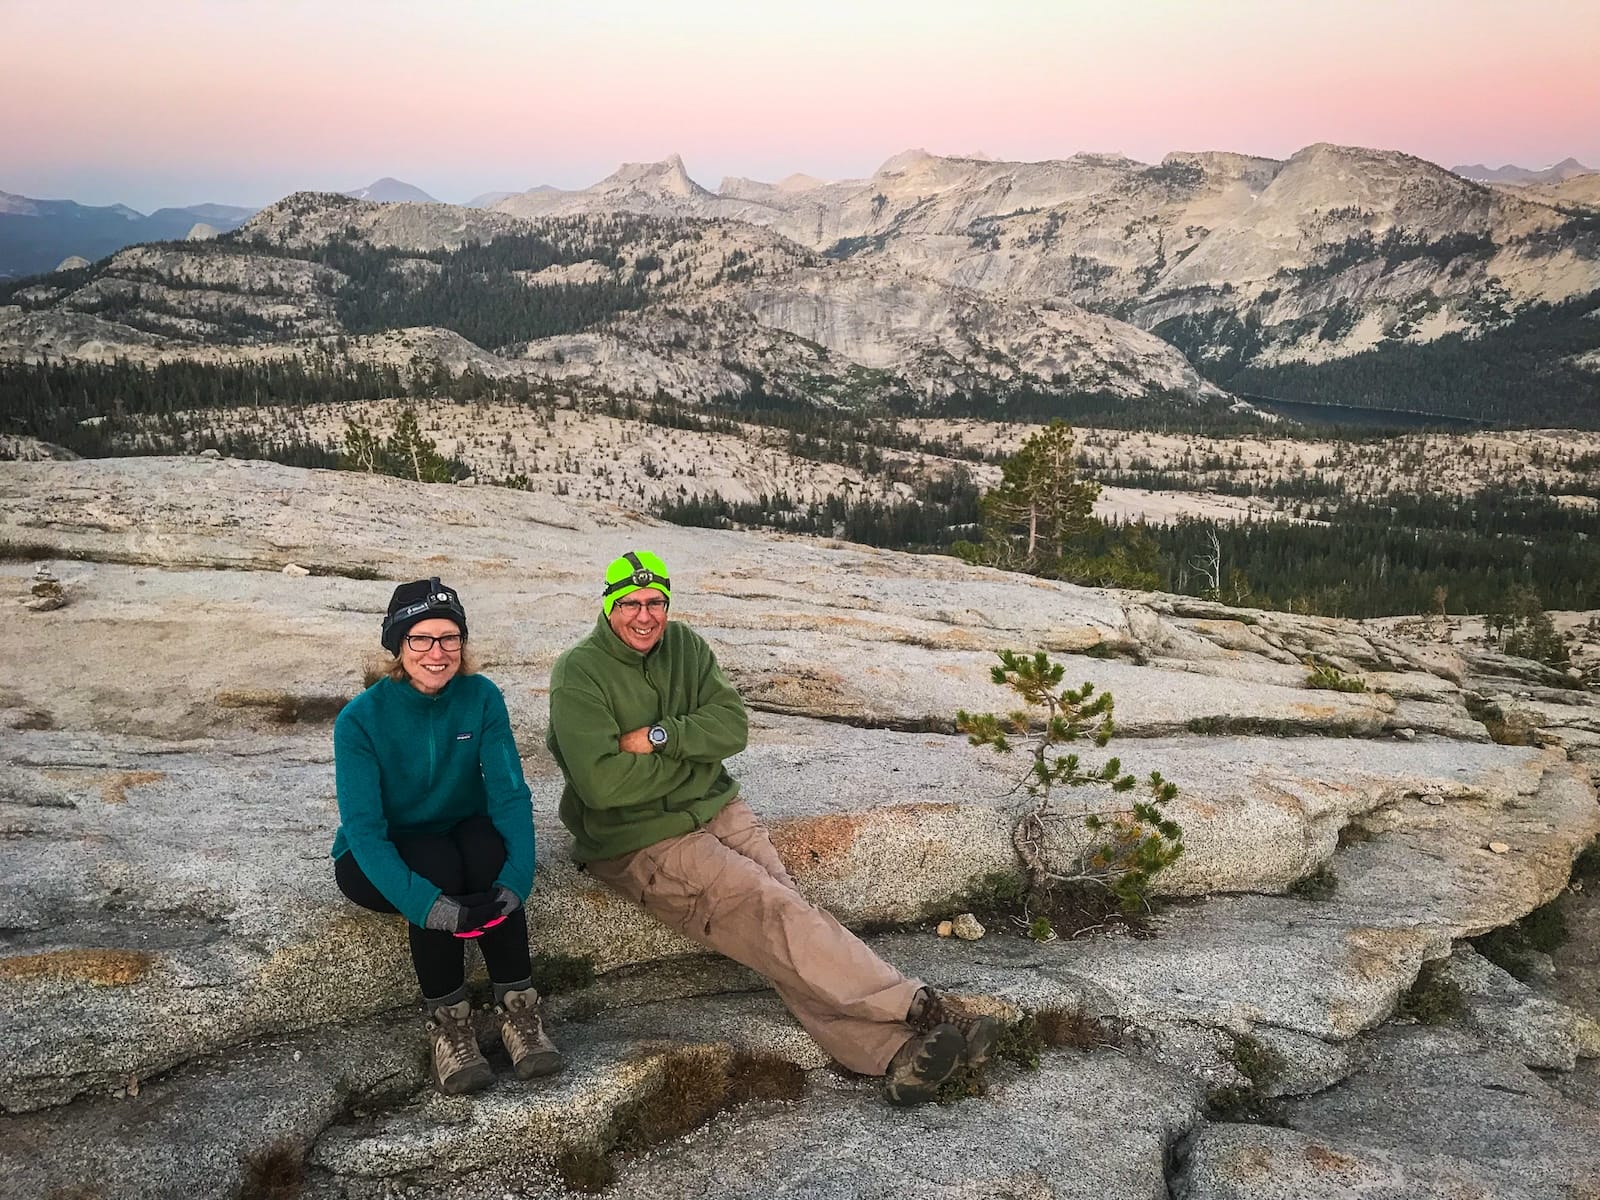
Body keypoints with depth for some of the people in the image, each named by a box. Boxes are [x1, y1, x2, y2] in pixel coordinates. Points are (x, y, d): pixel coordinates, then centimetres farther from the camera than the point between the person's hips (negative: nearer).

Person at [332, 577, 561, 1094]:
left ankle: (516, 1004, -23)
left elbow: (510, 793, -19)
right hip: (376, 861, -2)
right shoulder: (360, 718, -20)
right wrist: (427, 905, -41)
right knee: (434, 860, -34)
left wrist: (517, 878, -36)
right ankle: (446, 1017, -22)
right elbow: (364, 828, -27)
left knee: (487, 844, -31)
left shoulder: (481, 698, -13)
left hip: (464, 841, 2)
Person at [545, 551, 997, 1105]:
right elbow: (602, 782, -20)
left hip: (716, 808, 6)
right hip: (639, 843, -5)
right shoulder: (579, 674, -10)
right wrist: (689, 755, -9)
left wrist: (660, 736, -16)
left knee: (782, 905, -16)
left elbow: (732, 724, -1)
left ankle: (890, 1050, -28)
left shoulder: (684, 644, 8)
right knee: (770, 911, -21)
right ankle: (918, 1007, -23)